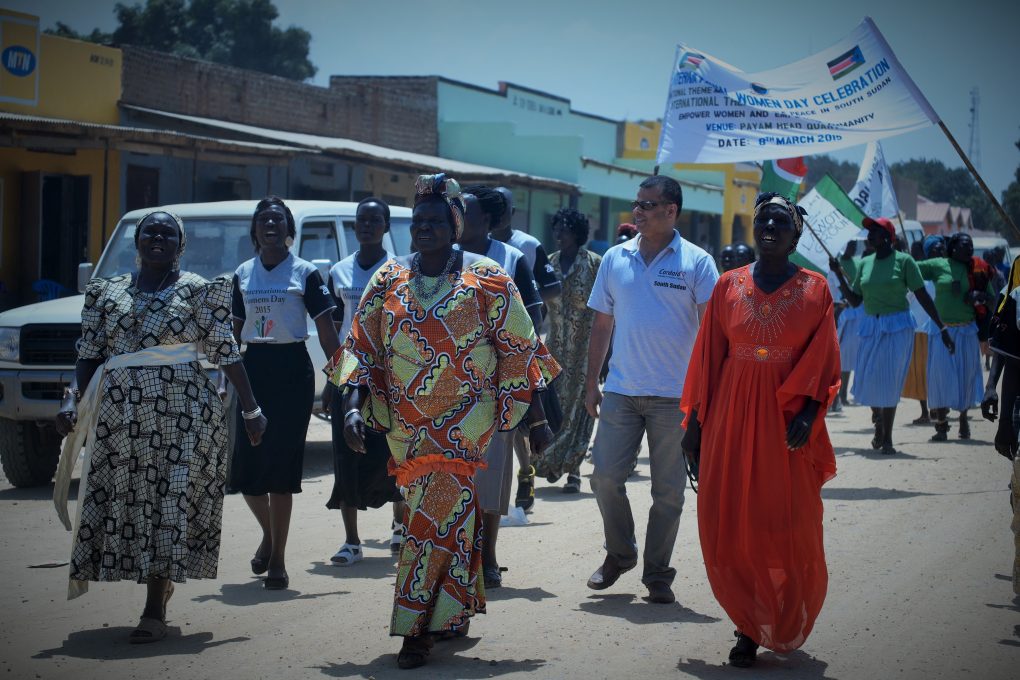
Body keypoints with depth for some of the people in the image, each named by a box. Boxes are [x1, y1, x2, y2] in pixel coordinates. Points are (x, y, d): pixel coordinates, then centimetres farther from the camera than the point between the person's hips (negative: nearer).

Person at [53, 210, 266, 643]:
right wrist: (73, 403, -3)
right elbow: (89, 355, 11)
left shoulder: (197, 291, 3)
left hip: (182, 409, -4)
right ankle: (159, 582, 23)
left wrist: (251, 410, -4)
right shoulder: (108, 293, 13)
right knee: (122, 500, 4)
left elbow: (226, 352, -1)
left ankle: (155, 611, -5)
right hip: (120, 410, 4)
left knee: (171, 500, -6)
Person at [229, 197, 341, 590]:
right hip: (253, 368, 4)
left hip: (291, 369, -4)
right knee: (244, 470, 2)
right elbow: (235, 332, 15)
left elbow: (326, 331, -1)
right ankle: (269, 534, 30)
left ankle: (277, 560, 4)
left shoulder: (305, 273, 0)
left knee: (281, 466, -4)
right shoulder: (242, 275, 11)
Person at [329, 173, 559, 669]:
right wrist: (353, 405, -9)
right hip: (406, 424, 4)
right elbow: (361, 347, 5)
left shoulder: (486, 280, -3)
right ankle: (457, 610, 28)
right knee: (453, 515, 12)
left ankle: (419, 627, -9)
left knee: (437, 516, -13)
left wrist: (536, 420, -2)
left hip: (465, 420, -4)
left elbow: (518, 351, -1)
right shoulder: (389, 280, 6)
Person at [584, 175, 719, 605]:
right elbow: (601, 324, 13)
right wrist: (590, 383, 9)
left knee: (668, 490, 3)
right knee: (605, 477, 0)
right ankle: (619, 554, 22)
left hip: (674, 396, -3)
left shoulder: (697, 263, -2)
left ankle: (657, 575, 14)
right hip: (621, 391, 3)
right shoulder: (616, 259, 8)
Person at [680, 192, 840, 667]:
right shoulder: (729, 286, 7)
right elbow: (708, 359, 8)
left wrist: (807, 414, -15)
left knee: (789, 530, -2)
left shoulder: (814, 289, 3)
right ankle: (750, 628, 12)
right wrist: (695, 422, 4)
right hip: (731, 419, 2)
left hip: (785, 425, -2)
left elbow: (823, 361, 0)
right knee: (730, 529, -1)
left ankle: (783, 627, 16)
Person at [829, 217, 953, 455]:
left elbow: (923, 297, -4)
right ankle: (878, 423, 28)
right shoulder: (865, 263, 9)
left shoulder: (903, 261, -5)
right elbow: (855, 300, 12)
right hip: (870, 326, 4)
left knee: (890, 382, -4)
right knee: (868, 381, 2)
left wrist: (942, 329, -5)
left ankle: (887, 438, 4)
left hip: (897, 327, -4)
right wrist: (839, 275, 2)